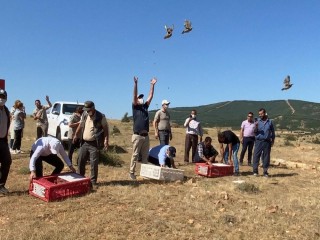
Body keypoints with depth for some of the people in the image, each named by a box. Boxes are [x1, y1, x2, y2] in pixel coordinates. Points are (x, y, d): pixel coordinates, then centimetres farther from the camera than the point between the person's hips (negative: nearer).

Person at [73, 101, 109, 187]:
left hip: (94, 144, -5)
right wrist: (76, 135, 20)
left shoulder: (101, 117, -11)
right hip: (84, 143, 6)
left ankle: (93, 181, 10)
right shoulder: (84, 115, 6)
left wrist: (106, 141, -17)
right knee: (80, 161, 11)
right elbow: (80, 125, 19)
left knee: (94, 164, -1)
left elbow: (106, 129, -9)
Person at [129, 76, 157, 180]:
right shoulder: (135, 107, 2)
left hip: (146, 136, 5)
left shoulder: (145, 106, 16)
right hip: (137, 136, -5)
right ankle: (132, 172, 7)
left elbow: (150, 96, 11)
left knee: (145, 155, 11)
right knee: (135, 155, -1)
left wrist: (152, 85, 6)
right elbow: (134, 96, -12)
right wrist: (135, 84, -22)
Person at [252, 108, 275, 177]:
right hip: (258, 141, -1)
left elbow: (272, 132, 14)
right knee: (256, 156, -4)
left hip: (267, 142, 1)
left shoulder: (269, 122, 7)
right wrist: (256, 127, -20)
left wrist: (273, 140, 9)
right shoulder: (258, 121, 4)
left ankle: (265, 171, 16)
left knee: (266, 157, 6)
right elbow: (255, 132, 0)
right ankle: (255, 171, 3)